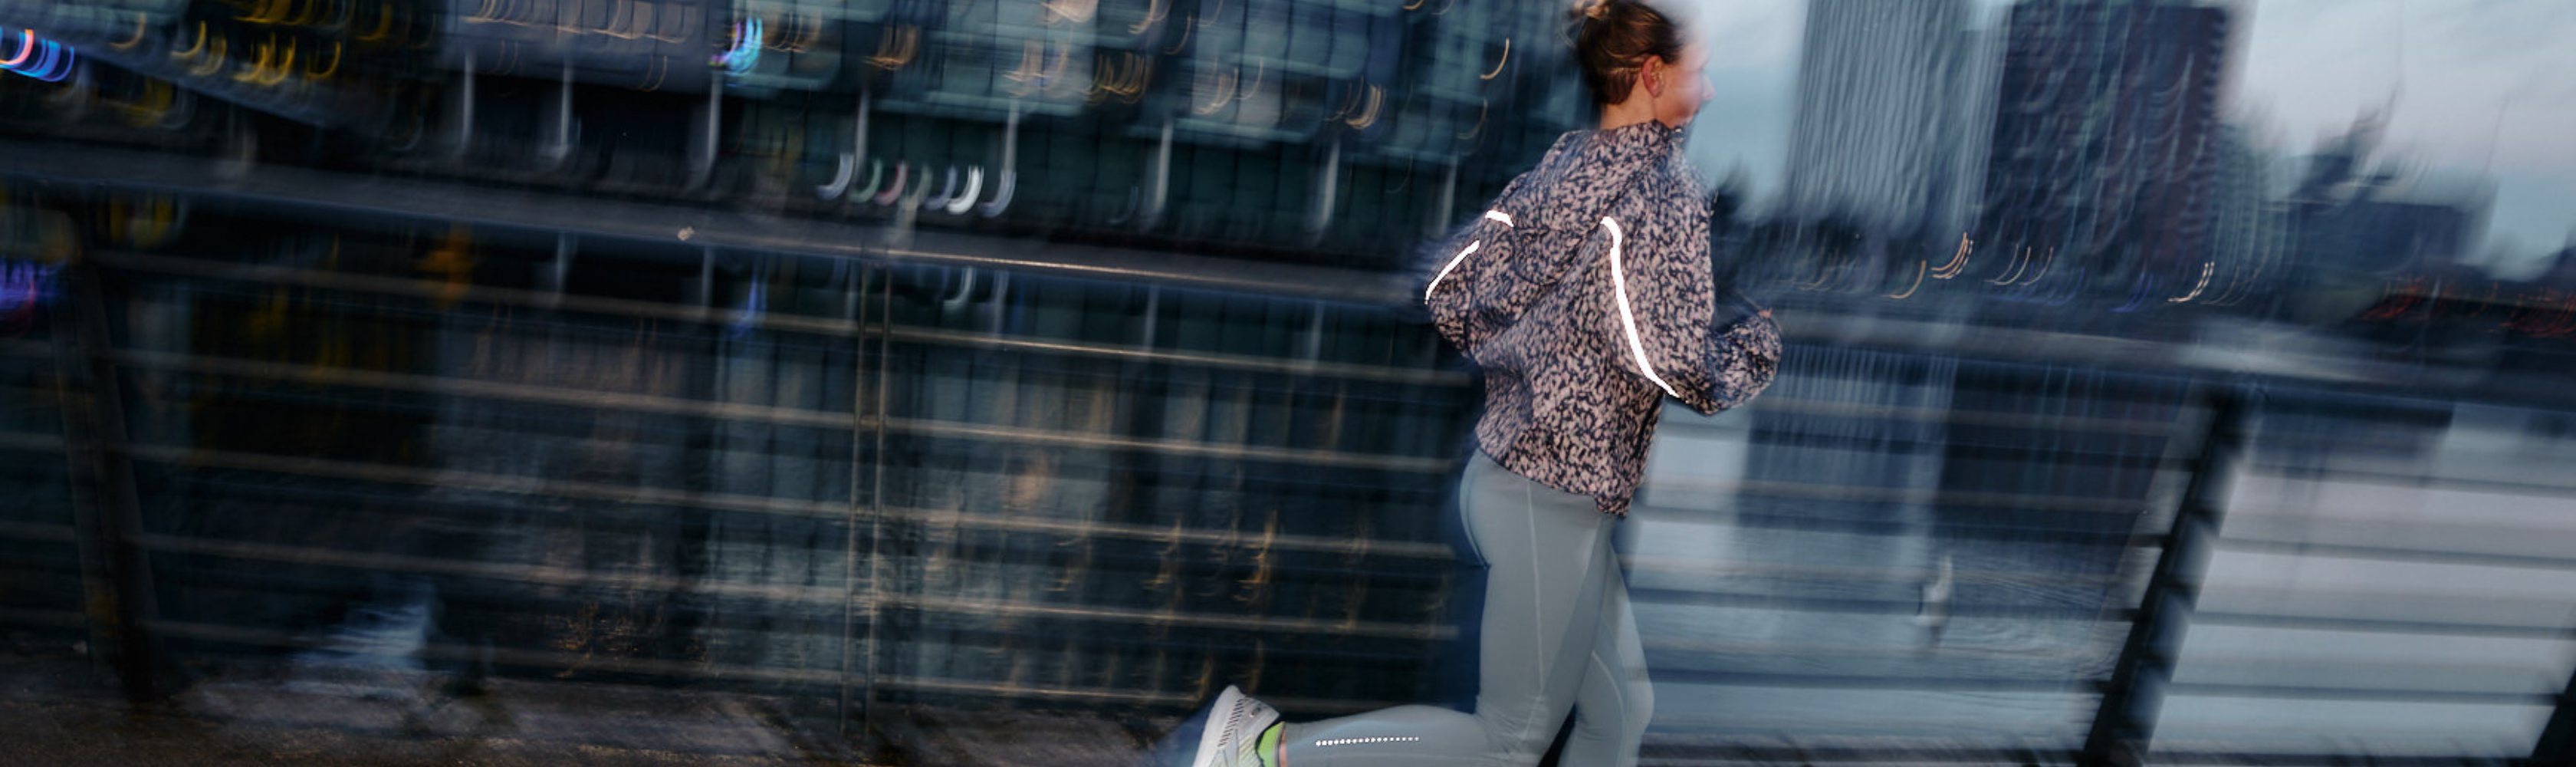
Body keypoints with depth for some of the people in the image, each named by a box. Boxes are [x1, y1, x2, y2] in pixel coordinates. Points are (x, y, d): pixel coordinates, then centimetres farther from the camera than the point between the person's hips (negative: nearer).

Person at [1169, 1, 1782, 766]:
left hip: (1502, 468, 9)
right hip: (1555, 500, -9)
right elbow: (1675, 364, -22)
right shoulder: (1664, 187, -14)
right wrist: (1761, 330, -4)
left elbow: (1448, 293, 9)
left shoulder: (1561, 164, 9)